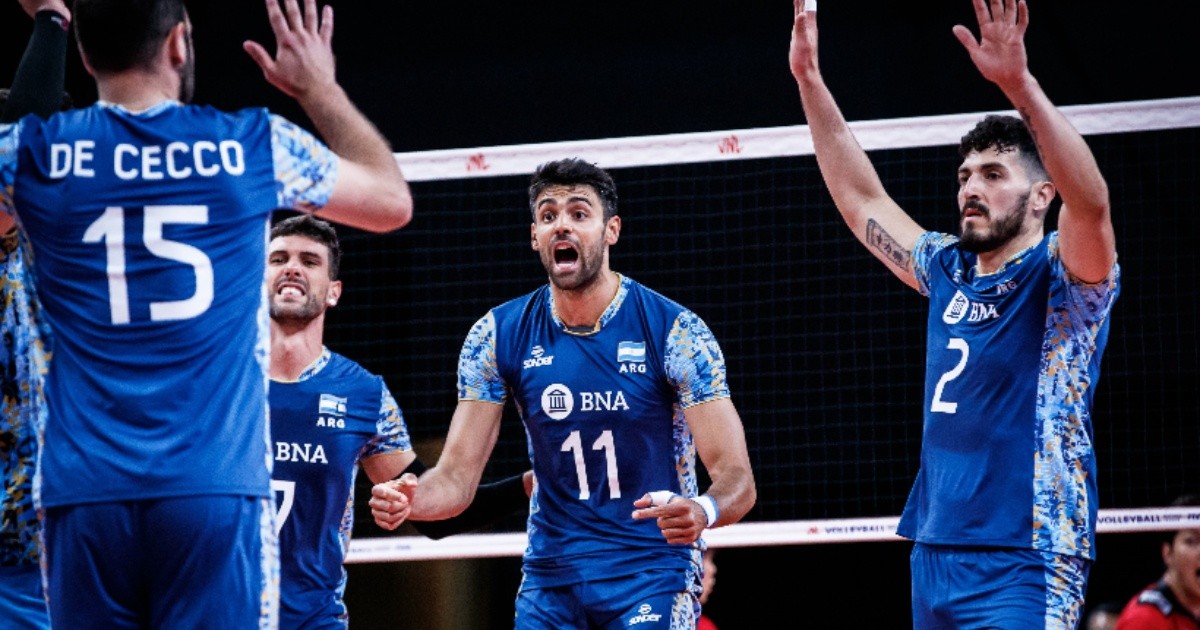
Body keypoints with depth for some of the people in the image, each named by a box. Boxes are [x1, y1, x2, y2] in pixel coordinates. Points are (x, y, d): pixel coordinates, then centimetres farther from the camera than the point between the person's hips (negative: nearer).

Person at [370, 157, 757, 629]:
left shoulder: (676, 332, -11)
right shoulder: (497, 337, -2)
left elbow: (737, 479, -13)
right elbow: (457, 475, -1)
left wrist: (703, 512, -37)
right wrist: (409, 501, -25)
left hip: (651, 569, -3)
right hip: (549, 576, 3)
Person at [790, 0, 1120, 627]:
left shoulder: (1060, 278, -4)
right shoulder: (948, 273, 15)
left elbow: (1090, 201, -25)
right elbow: (859, 198, 23)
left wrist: (1018, 82, -36)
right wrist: (809, 80, 17)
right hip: (935, 552, 7)